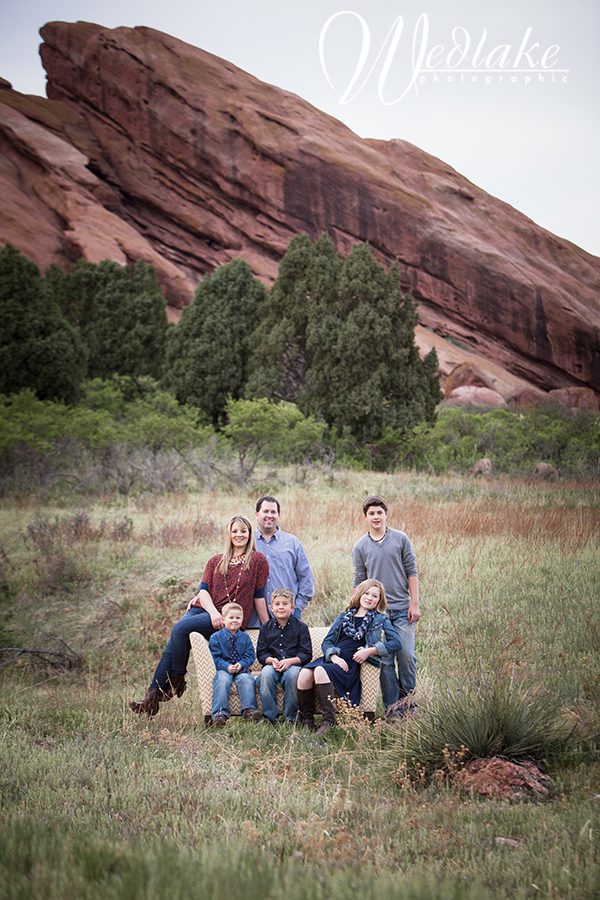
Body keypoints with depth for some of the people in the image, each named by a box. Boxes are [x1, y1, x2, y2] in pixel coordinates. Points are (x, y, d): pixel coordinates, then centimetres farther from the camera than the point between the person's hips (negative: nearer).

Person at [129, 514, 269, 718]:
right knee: (173, 643, -23)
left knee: (181, 628, -28)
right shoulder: (215, 561, 19)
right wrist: (213, 611, -12)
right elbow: (203, 589, 7)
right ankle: (152, 697, -27)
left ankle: (177, 681, -13)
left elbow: (259, 596, 5)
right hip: (205, 609, 5)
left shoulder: (258, 560, 5)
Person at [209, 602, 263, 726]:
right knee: (222, 681, -33)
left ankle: (249, 709, -32)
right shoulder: (216, 637, 4)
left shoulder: (245, 637, 13)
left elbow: (250, 656, 7)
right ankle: (220, 713, -39)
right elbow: (216, 657, -2)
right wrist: (227, 667, -19)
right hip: (224, 669, -2)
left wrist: (241, 664, -14)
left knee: (247, 680, -30)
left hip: (242, 668, 2)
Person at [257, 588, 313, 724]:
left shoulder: (300, 626, 4)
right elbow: (261, 653, 9)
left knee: (292, 674, -36)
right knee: (266, 673, -32)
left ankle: (290, 717, -21)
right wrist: (272, 660, -13)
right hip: (272, 664, 2)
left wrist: (290, 661, -17)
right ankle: (270, 716, -25)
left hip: (294, 663, -2)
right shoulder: (266, 627, 11)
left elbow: (306, 654, -1)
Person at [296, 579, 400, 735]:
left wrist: (370, 651, -10)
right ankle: (307, 721, -19)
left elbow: (396, 642, 0)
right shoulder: (343, 617, 25)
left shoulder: (380, 619, 15)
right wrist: (334, 656, -7)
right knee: (304, 674, -29)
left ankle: (329, 721, -33)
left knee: (321, 670, -35)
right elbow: (327, 642, 16)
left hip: (352, 665, -4)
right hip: (331, 659, 4)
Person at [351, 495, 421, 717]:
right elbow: (359, 582, 9)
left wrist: (415, 604, -2)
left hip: (402, 609, 0)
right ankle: (392, 707, 8)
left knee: (407, 656, -5)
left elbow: (412, 573, 4)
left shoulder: (400, 539, 3)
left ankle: (406, 699, 12)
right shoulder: (360, 546, 5)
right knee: (385, 661, 1)